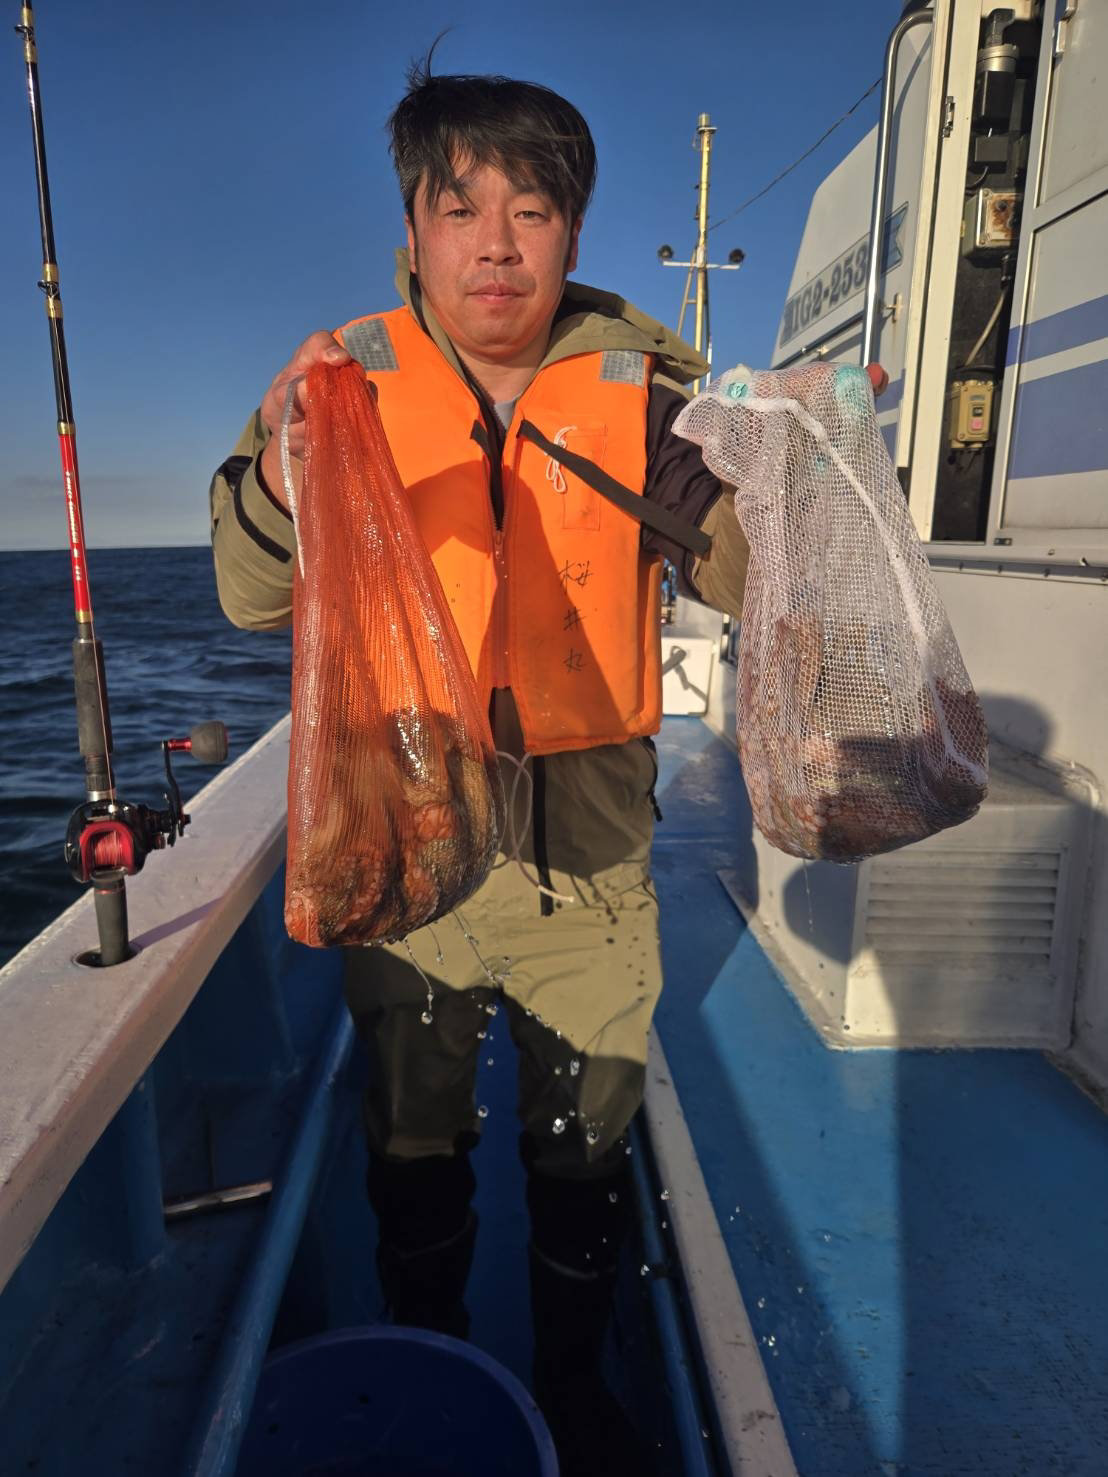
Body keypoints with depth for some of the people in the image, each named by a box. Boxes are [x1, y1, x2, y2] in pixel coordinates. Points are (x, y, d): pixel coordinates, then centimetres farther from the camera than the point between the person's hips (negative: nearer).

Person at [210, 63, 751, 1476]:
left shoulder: (644, 376, -1)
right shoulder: (350, 376, 0)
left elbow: (742, 579, -5)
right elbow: (253, 597, -7)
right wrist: (289, 467, -26)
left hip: (589, 840, 0)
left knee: (585, 1141, 17)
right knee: (412, 1138, 18)